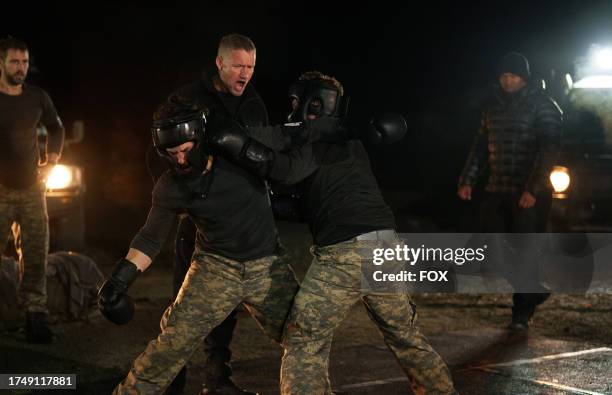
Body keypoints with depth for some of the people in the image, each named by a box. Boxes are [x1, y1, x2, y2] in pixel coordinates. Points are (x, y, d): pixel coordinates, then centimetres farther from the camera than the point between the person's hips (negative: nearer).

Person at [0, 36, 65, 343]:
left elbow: (56, 128, 23)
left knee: (36, 255, 1)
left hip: (31, 188, 4)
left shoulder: (37, 97, 5)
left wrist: (51, 163, 13)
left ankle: (36, 316, 5)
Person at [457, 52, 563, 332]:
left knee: (525, 253, -2)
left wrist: (533, 189, -23)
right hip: (497, 191, 6)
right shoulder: (493, 105, 11)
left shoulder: (543, 106, -7)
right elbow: (481, 146, 17)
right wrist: (467, 180, 7)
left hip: (530, 193, -6)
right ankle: (535, 288, 24)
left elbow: (549, 149, -14)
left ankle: (522, 314, 10)